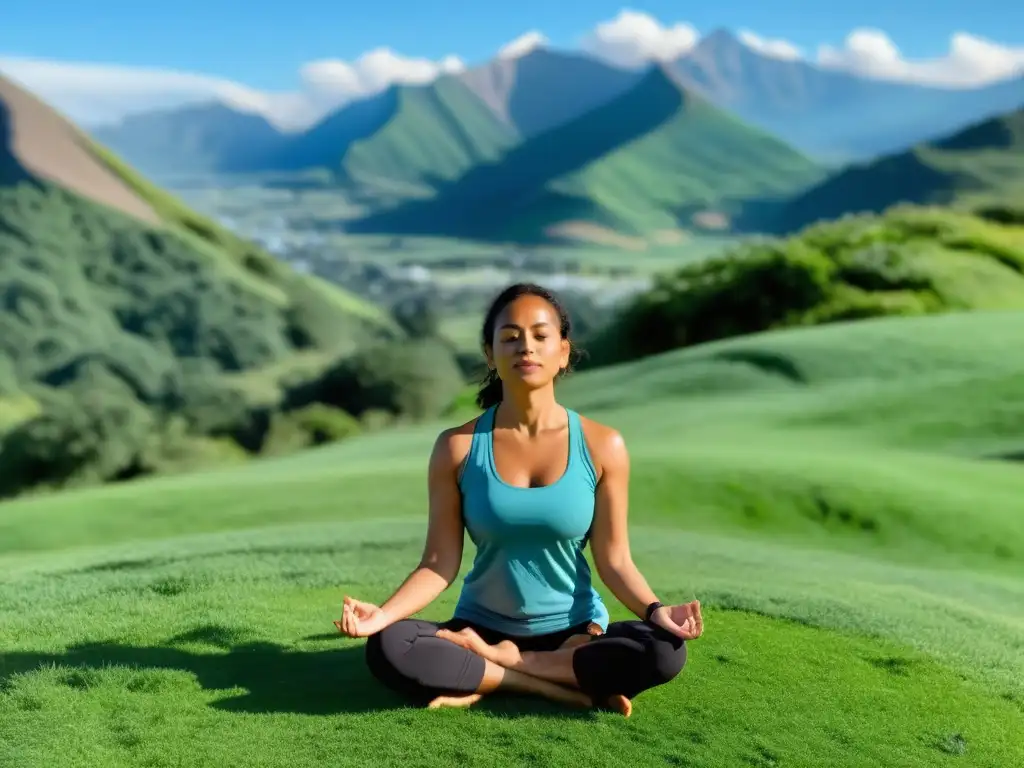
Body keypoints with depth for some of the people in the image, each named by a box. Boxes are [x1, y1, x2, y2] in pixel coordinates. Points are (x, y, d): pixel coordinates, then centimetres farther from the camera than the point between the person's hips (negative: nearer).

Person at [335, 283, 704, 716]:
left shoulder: (601, 446, -6)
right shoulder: (457, 448, -6)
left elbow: (613, 560, -4)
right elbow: (440, 564, -6)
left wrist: (655, 610, -22)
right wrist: (382, 613, -22)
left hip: (574, 632, 1)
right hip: (481, 628, 0)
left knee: (664, 651, -29)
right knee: (387, 649, -28)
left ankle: (490, 665, -13)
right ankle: (566, 688, -20)